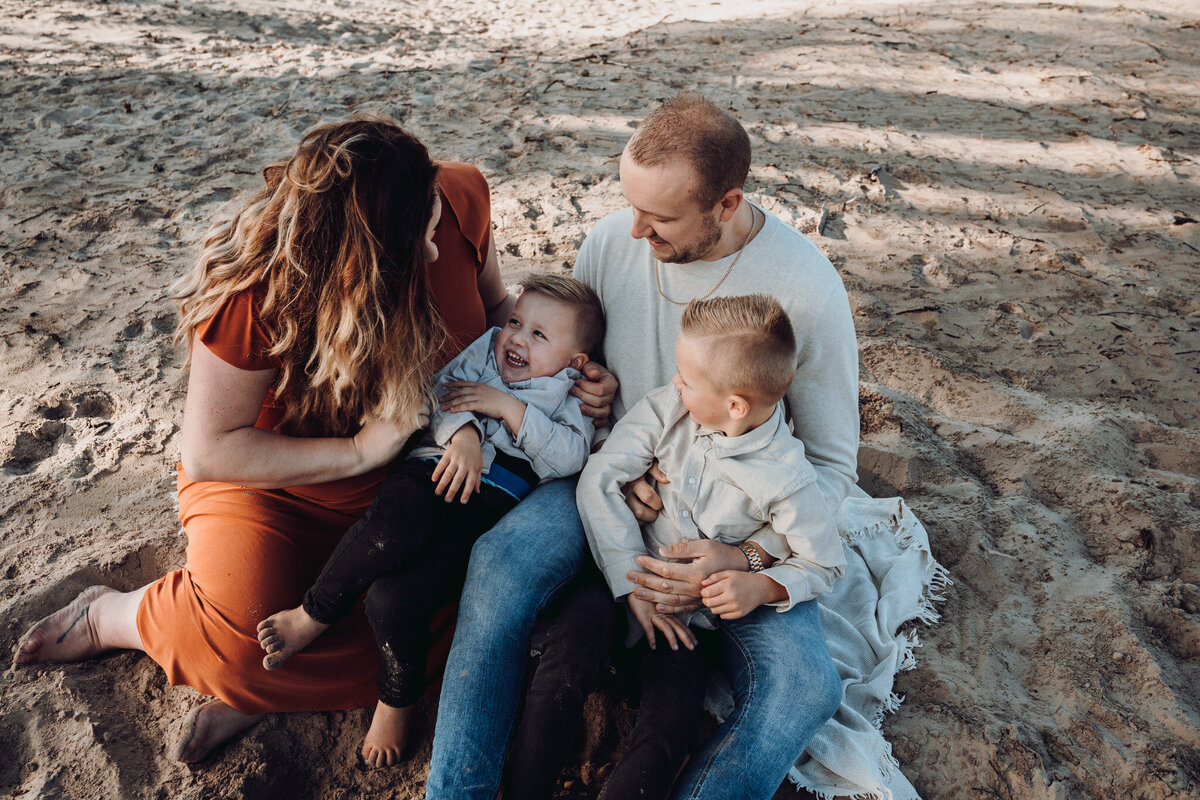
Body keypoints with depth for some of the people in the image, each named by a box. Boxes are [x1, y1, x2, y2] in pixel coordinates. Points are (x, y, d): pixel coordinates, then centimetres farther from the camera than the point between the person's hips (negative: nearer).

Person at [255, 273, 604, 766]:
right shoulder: (481, 353, 24)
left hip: (488, 502, -2)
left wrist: (509, 408, -5)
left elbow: (570, 457, -1)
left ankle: (397, 698, 8)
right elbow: (439, 394, 8)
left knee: (397, 600, -22)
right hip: (434, 468, 2)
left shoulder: (568, 402, 18)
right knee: (391, 530, -35)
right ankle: (314, 614, -8)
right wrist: (462, 432, -13)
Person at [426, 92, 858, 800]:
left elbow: (831, 465, -7)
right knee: (501, 561, -29)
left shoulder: (807, 289, -16)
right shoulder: (612, 242, -7)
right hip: (613, 476, 2)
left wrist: (746, 558, -24)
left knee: (803, 686, -27)